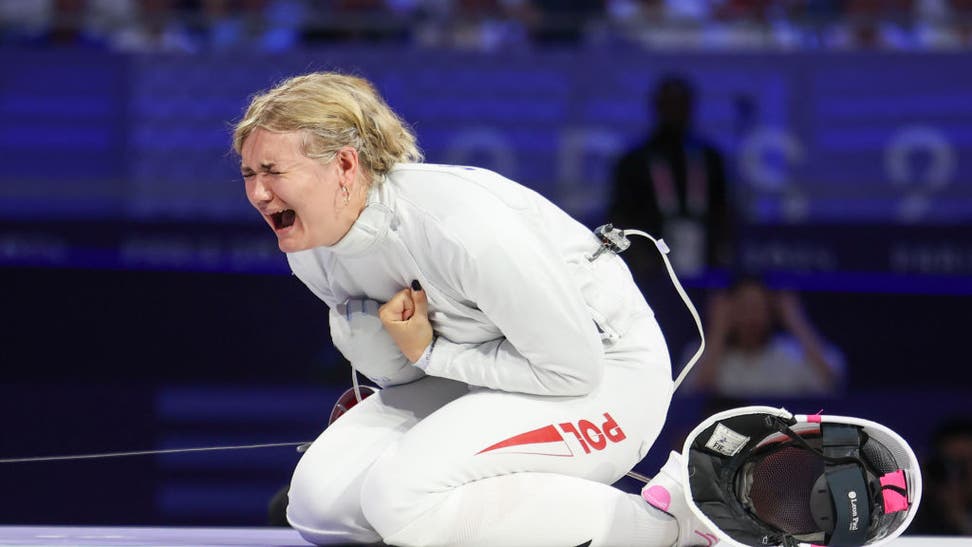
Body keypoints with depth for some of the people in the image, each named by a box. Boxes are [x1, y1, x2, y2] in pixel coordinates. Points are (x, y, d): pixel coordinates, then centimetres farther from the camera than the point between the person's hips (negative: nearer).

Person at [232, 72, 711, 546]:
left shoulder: (459, 222, -32)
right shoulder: (308, 246, -6)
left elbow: (573, 366, -25)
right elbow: (399, 372, 5)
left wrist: (432, 355, -17)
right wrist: (363, 327, -18)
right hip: (483, 379, 8)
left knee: (401, 494, -29)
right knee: (318, 497, -8)